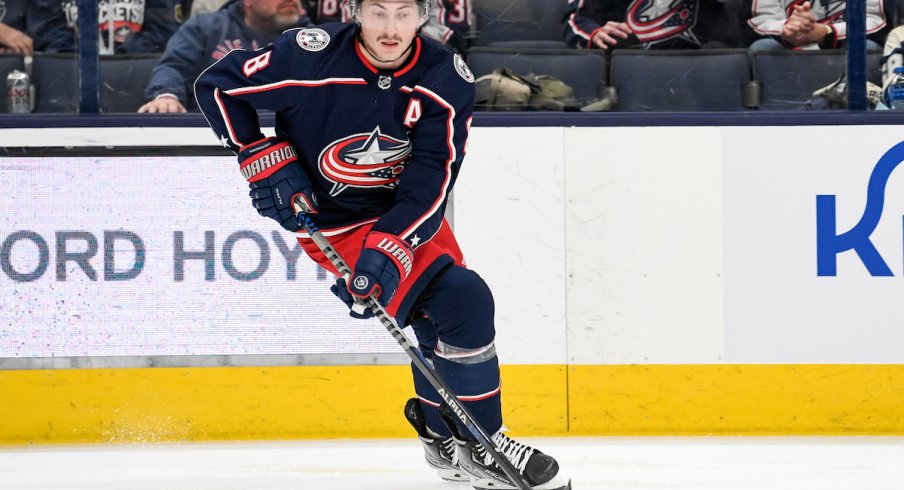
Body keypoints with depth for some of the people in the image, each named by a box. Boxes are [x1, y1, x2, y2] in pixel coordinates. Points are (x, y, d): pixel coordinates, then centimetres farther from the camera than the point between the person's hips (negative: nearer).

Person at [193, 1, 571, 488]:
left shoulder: (447, 78, -15)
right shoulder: (311, 56, -24)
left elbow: (431, 179, -20)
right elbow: (217, 85, -12)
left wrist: (389, 246, -32)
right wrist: (263, 159, -15)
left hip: (408, 213, 5)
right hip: (334, 220, -5)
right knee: (457, 301, -18)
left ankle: (443, 435, 41)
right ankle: (475, 447, -8)